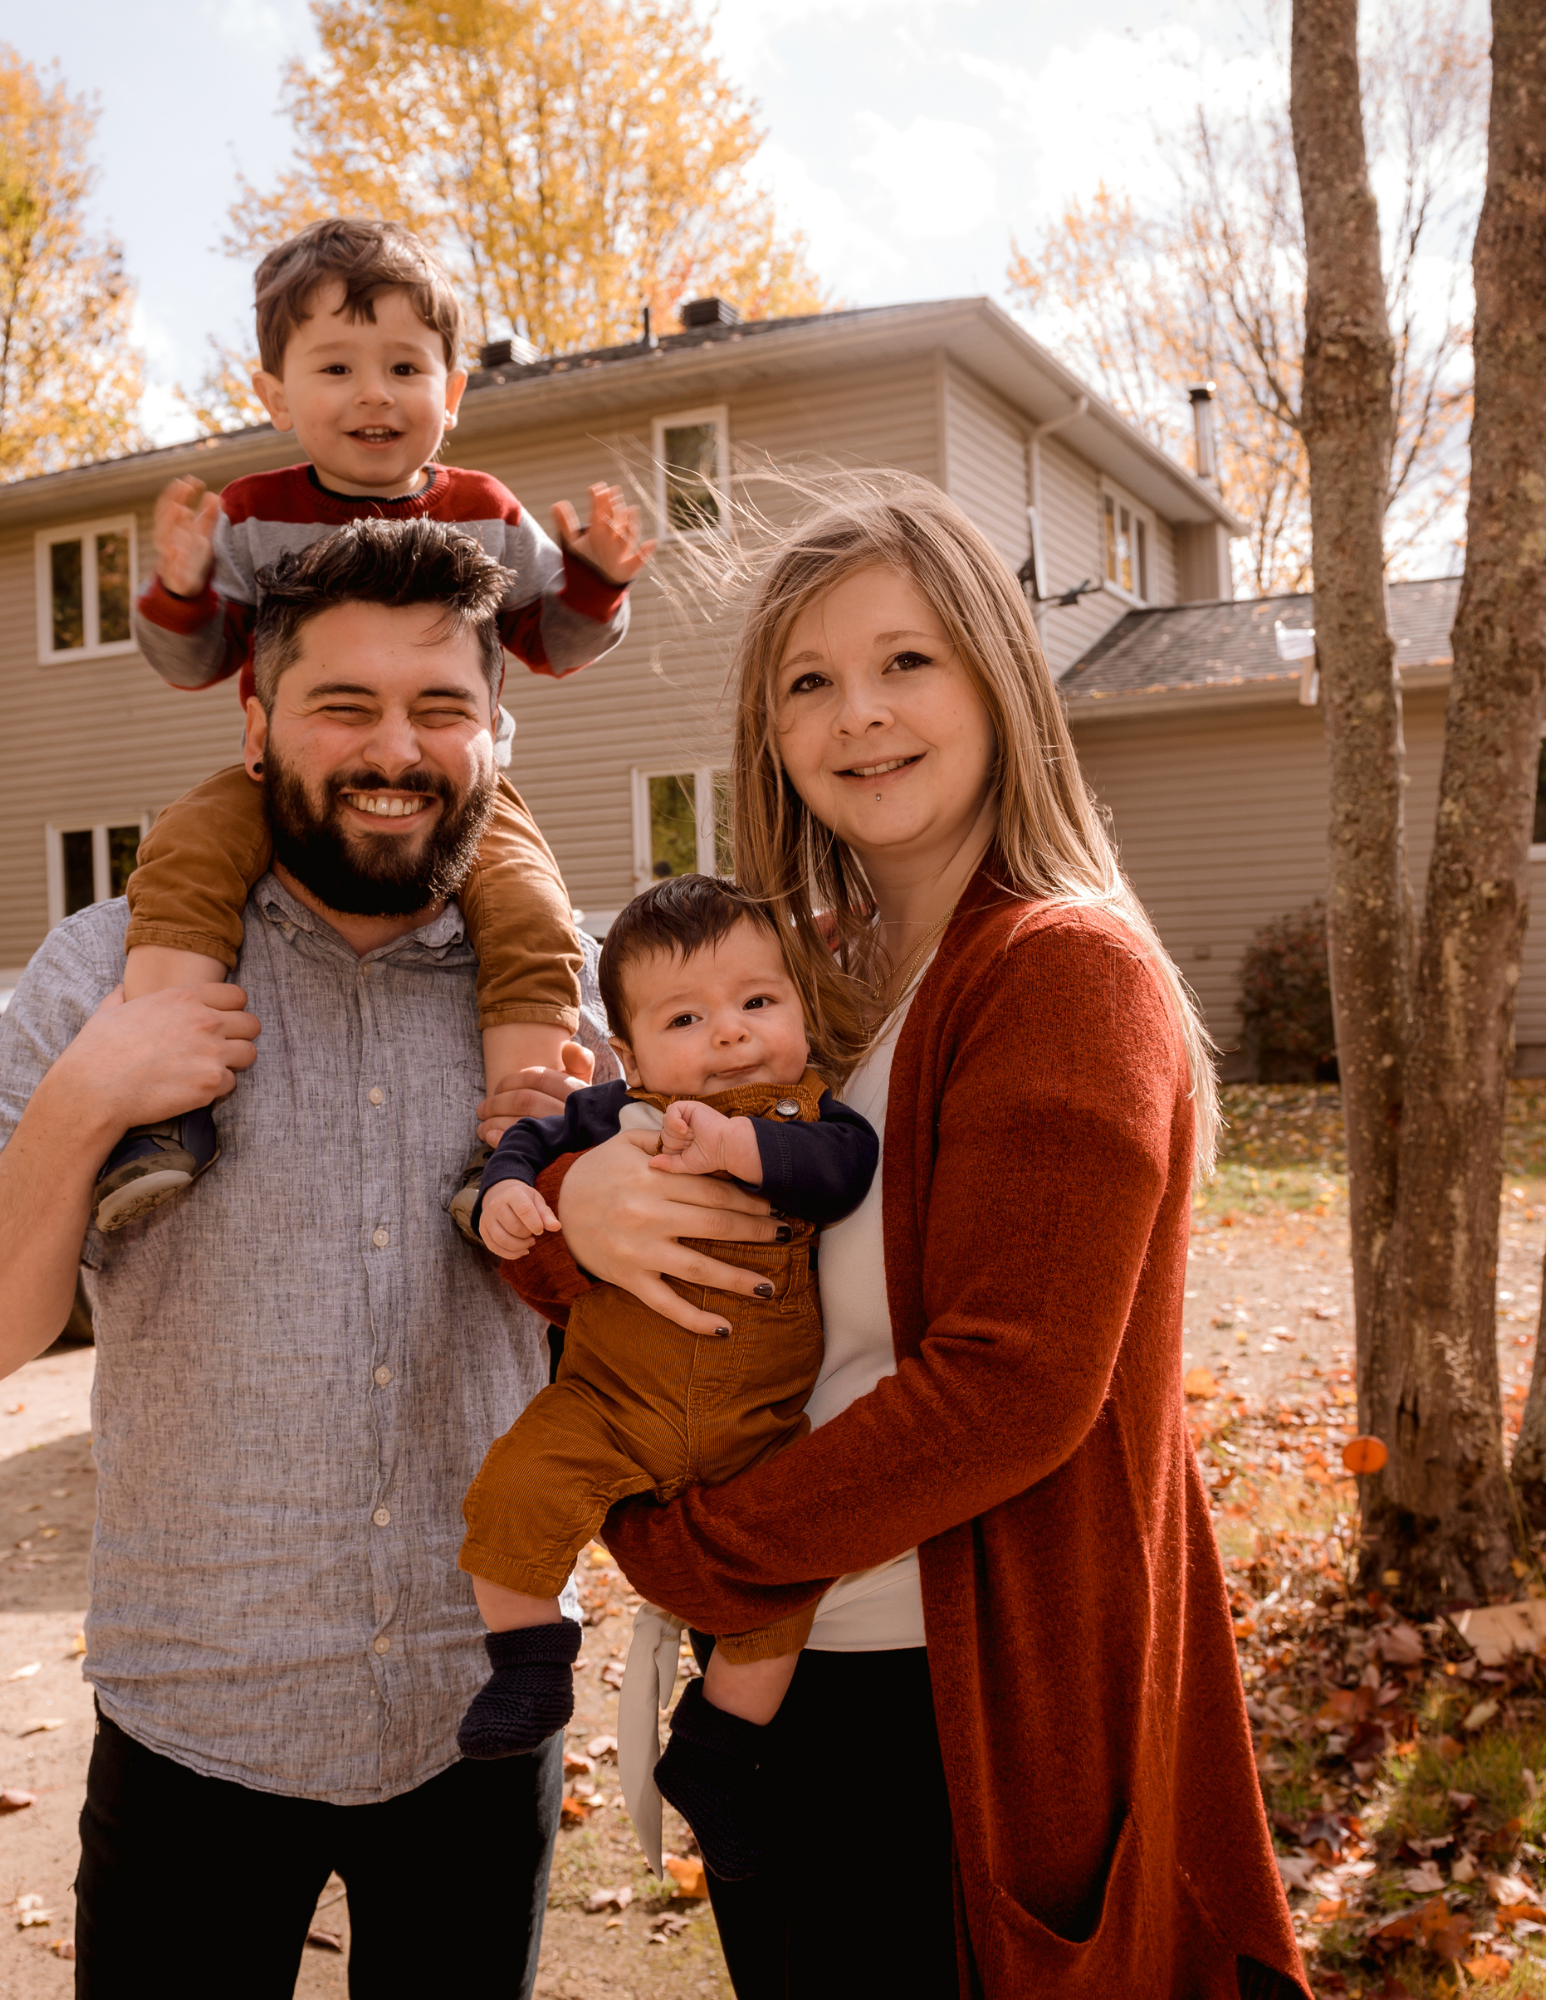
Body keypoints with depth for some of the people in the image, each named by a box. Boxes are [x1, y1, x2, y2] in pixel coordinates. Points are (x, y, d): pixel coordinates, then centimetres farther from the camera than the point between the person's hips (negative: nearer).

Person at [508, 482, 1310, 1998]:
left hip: (978, 1708, -6)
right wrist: (569, 1209, -18)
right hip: (778, 1668, 7)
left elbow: (1011, 1384, -22)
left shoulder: (1066, 972, -16)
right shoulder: (796, 977, 6)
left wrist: (691, 1549, -15)